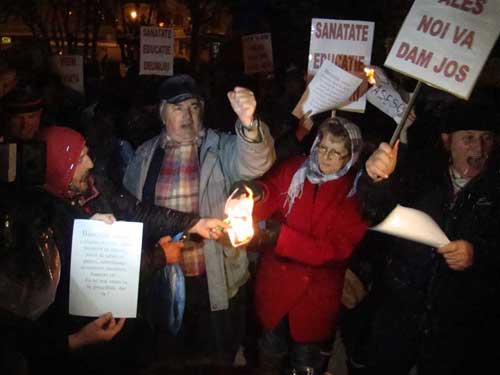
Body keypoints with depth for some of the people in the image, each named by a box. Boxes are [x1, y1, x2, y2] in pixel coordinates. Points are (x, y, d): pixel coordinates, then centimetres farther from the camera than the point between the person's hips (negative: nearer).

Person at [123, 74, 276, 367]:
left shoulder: (221, 148, -7)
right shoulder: (146, 154, 2)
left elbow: (254, 162, -28)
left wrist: (248, 122, -47)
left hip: (217, 282, -2)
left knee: (219, 360, 17)